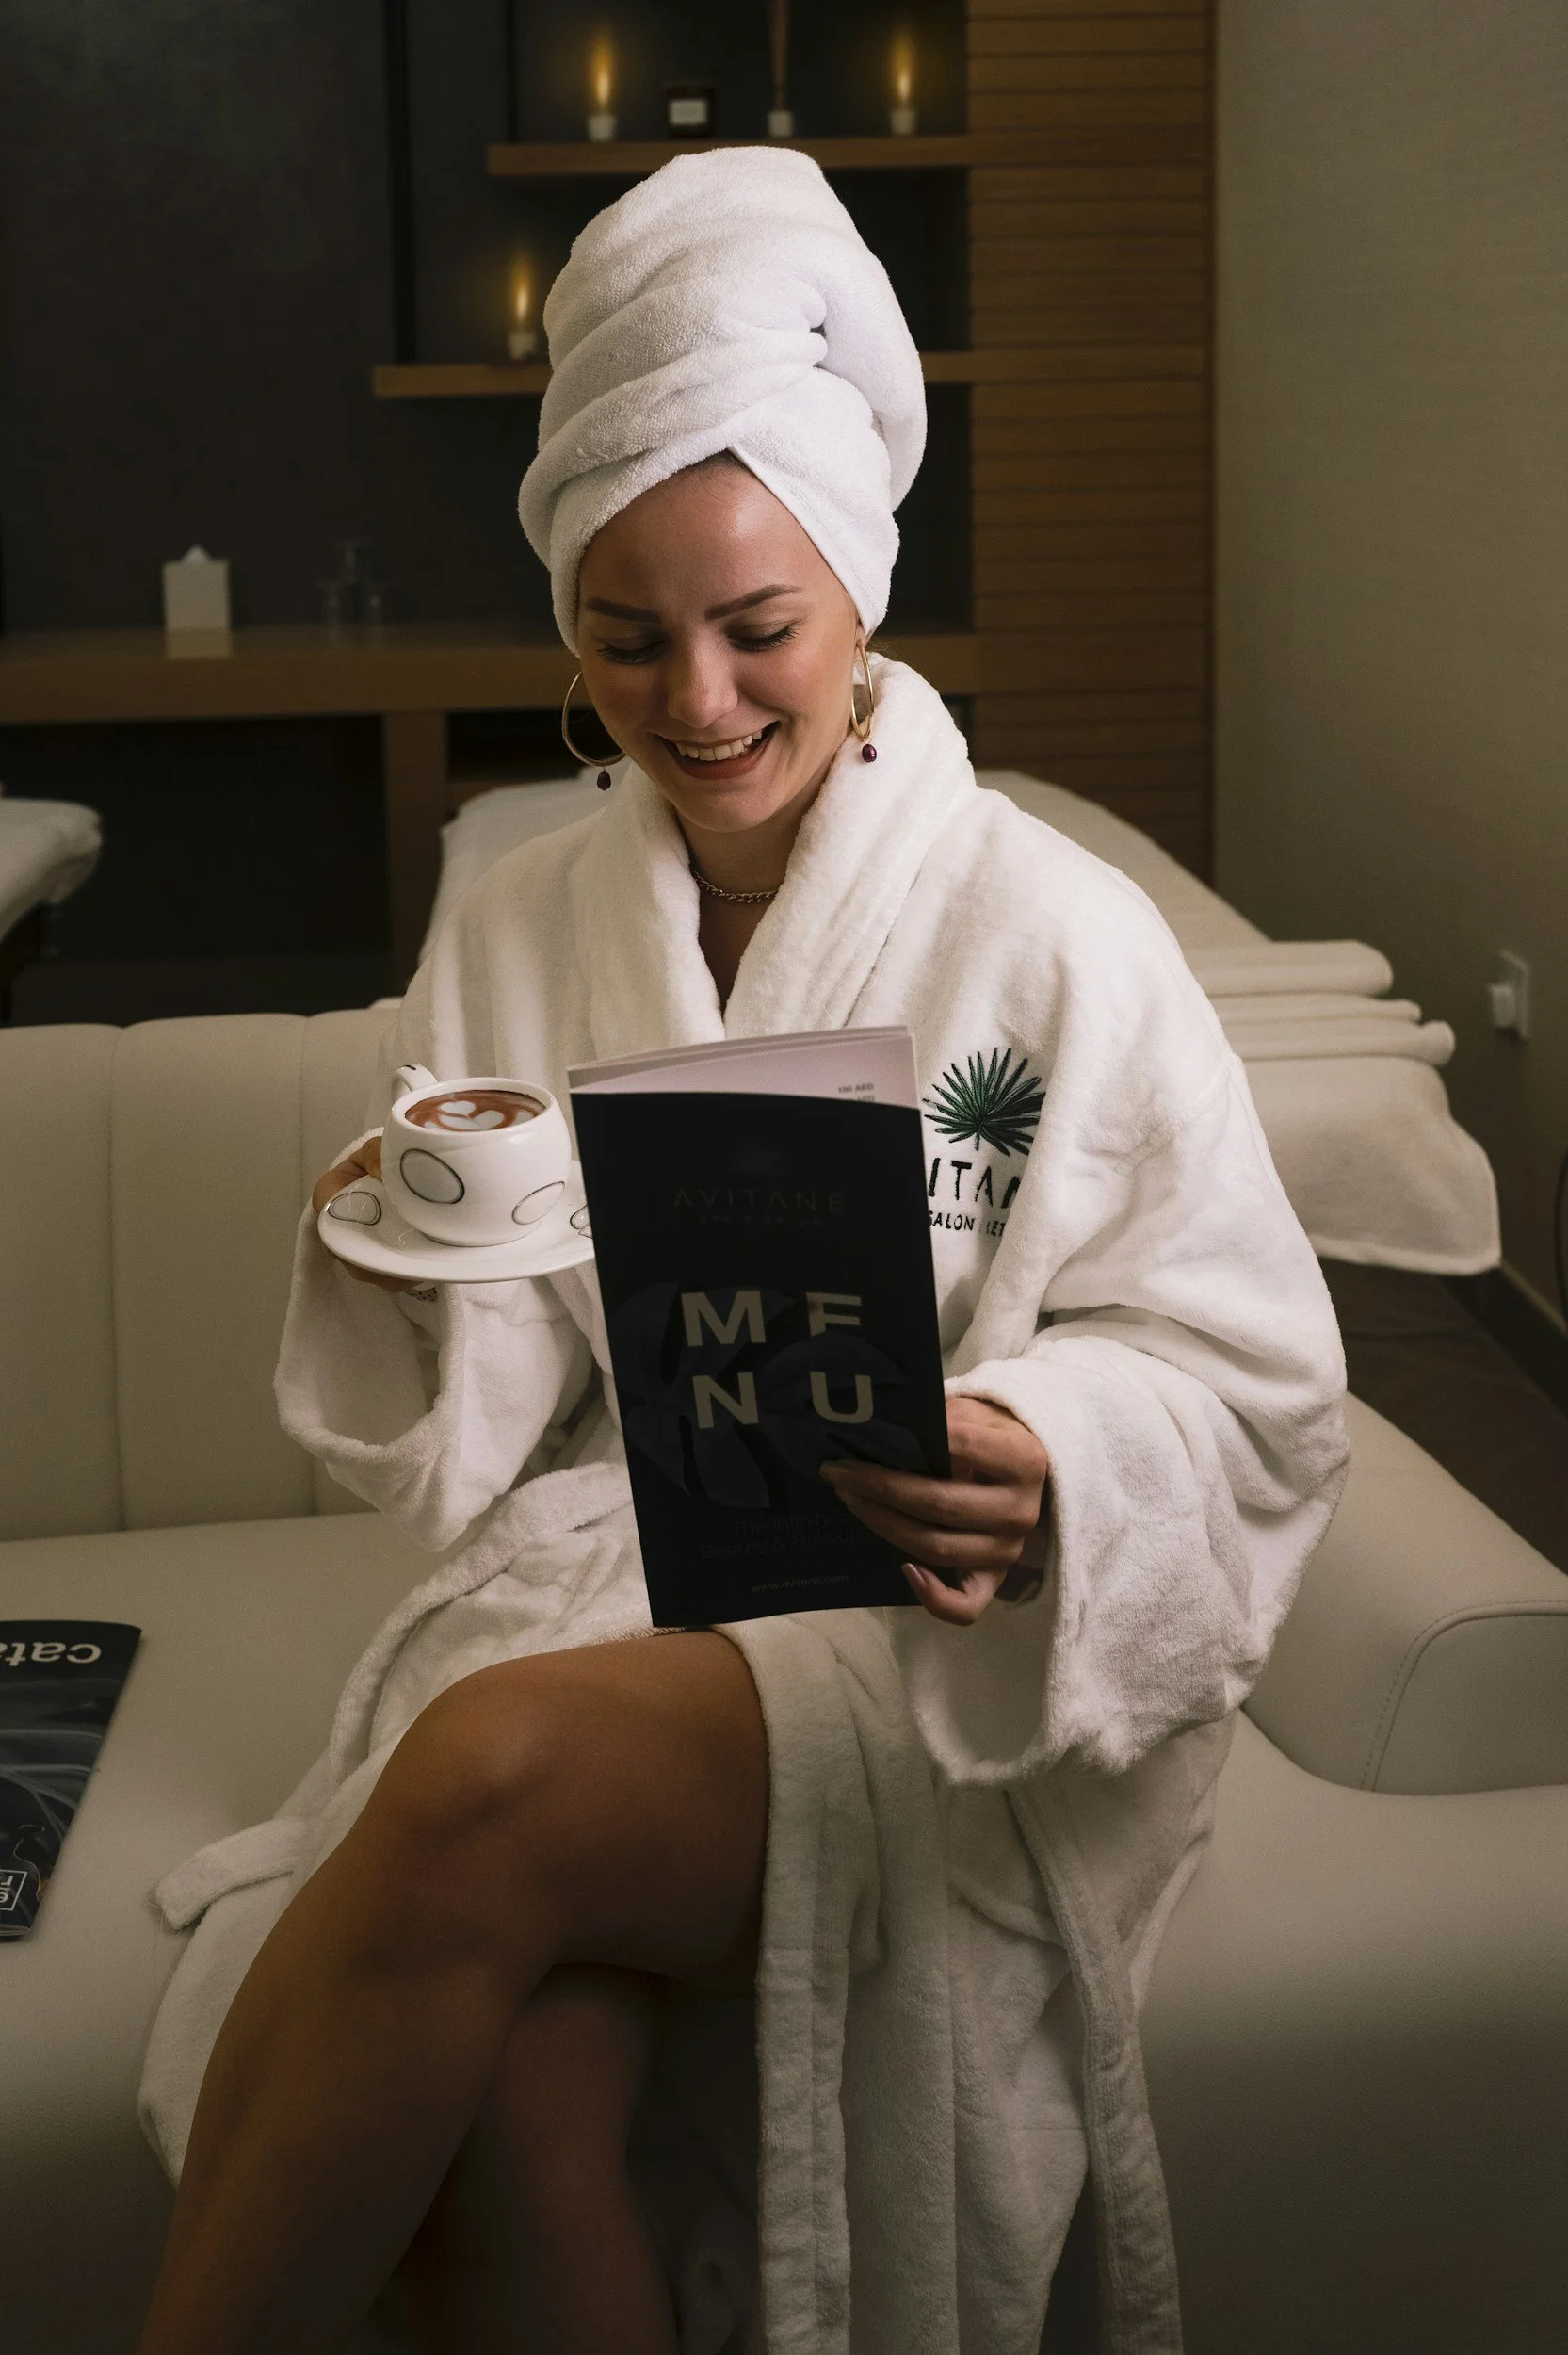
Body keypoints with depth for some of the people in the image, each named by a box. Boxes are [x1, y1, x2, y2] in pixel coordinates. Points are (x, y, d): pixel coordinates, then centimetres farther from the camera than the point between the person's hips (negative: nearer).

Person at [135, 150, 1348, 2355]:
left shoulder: (1054, 932, -2)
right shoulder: (517, 936, 10)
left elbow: (1252, 1387, -3)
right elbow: (454, 1431, 12)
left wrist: (1047, 1466, -24)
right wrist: (394, 1267, -10)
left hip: (945, 1654, -2)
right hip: (587, 1579, 3)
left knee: (497, 1775, -34)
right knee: (501, 2085, -31)